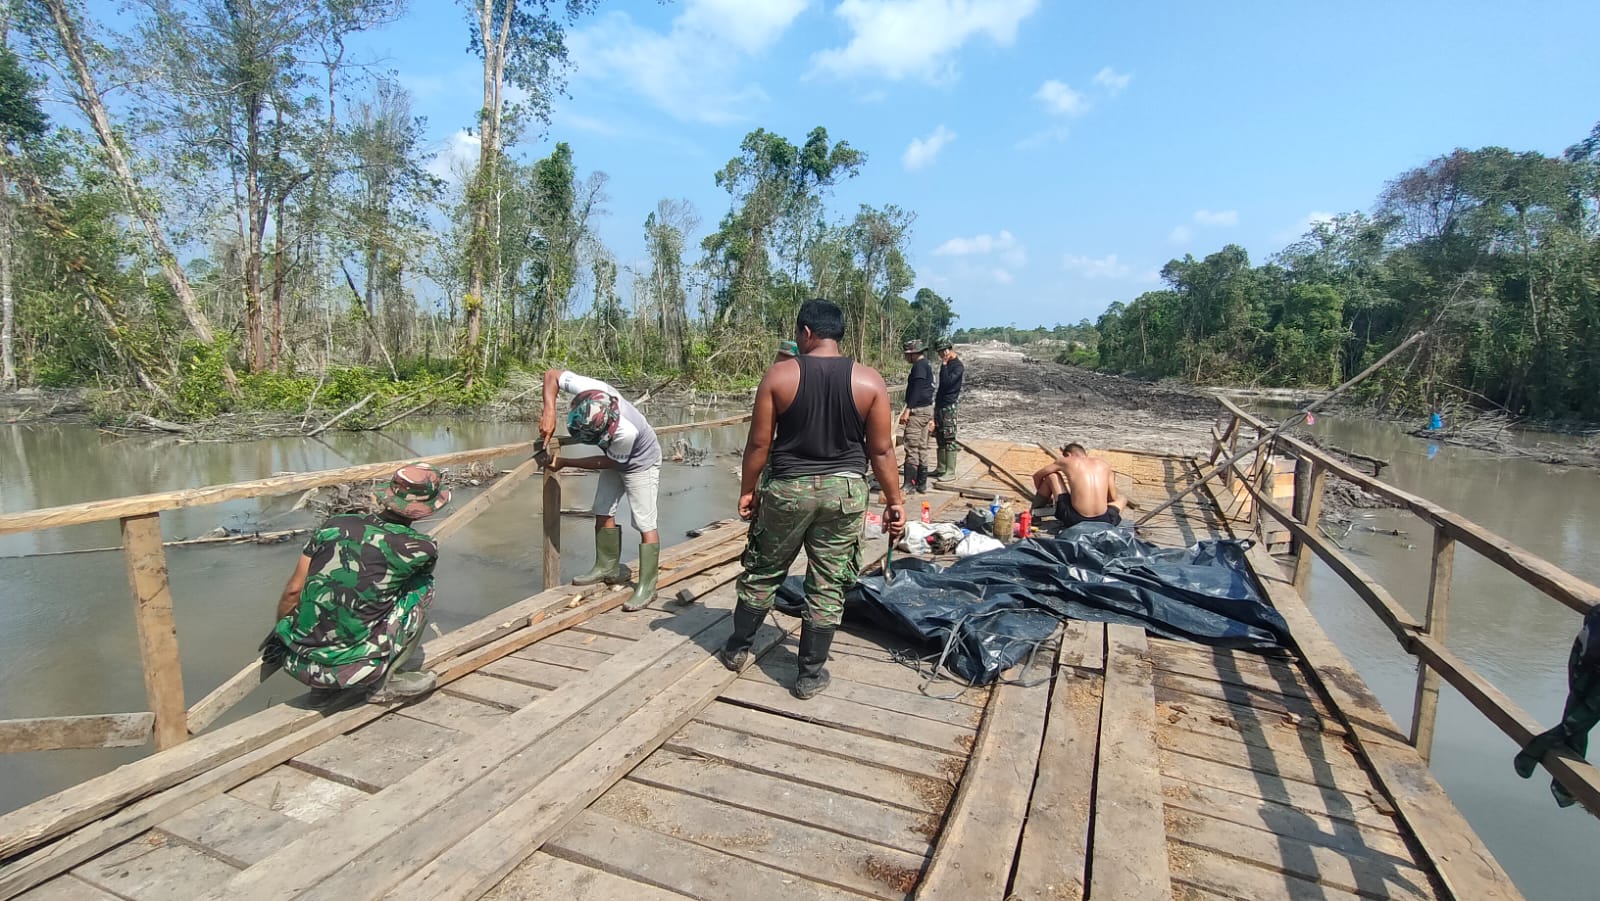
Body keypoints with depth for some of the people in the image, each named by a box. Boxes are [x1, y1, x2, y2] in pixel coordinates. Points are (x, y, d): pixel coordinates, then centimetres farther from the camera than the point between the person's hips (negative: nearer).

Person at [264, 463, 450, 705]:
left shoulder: (334, 525, 4)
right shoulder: (421, 549, -6)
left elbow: (293, 591, 11)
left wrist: (278, 632, 28)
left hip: (296, 663, 5)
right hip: (351, 670, -5)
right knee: (422, 586, 9)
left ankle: (324, 688, 23)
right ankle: (384, 683, 11)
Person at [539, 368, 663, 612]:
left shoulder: (626, 432, -44)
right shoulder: (589, 389, -33)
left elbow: (609, 462, -24)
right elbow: (551, 374, -19)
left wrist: (565, 463, -20)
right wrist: (549, 413, -33)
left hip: (640, 465, -7)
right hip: (614, 457, 7)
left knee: (645, 525, -6)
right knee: (603, 512, 11)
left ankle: (647, 586, -1)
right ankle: (608, 568, 25)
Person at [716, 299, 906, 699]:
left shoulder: (779, 375, -7)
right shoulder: (869, 381, -5)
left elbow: (759, 442, -5)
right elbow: (881, 450, -4)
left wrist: (748, 489, 8)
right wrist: (895, 501, 5)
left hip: (787, 488, 0)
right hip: (844, 490, 1)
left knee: (763, 572, 18)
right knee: (828, 584, 10)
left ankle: (737, 648, 34)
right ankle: (810, 674, 19)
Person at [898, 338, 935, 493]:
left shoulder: (919, 366, -13)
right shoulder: (927, 366, 19)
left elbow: (916, 389, -23)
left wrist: (907, 410, -27)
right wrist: (930, 418, 24)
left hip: (917, 410, -10)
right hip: (927, 409, 10)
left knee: (911, 447, -8)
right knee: (922, 447, 12)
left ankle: (910, 484, -7)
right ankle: (922, 484, 16)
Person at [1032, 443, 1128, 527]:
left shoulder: (1066, 461, 7)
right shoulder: (1104, 464, 13)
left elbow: (1037, 476, 21)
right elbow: (1112, 498, 16)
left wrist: (1043, 496, 40)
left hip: (1074, 519, -2)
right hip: (1103, 521, 3)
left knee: (1051, 476, 19)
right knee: (1122, 499, 37)